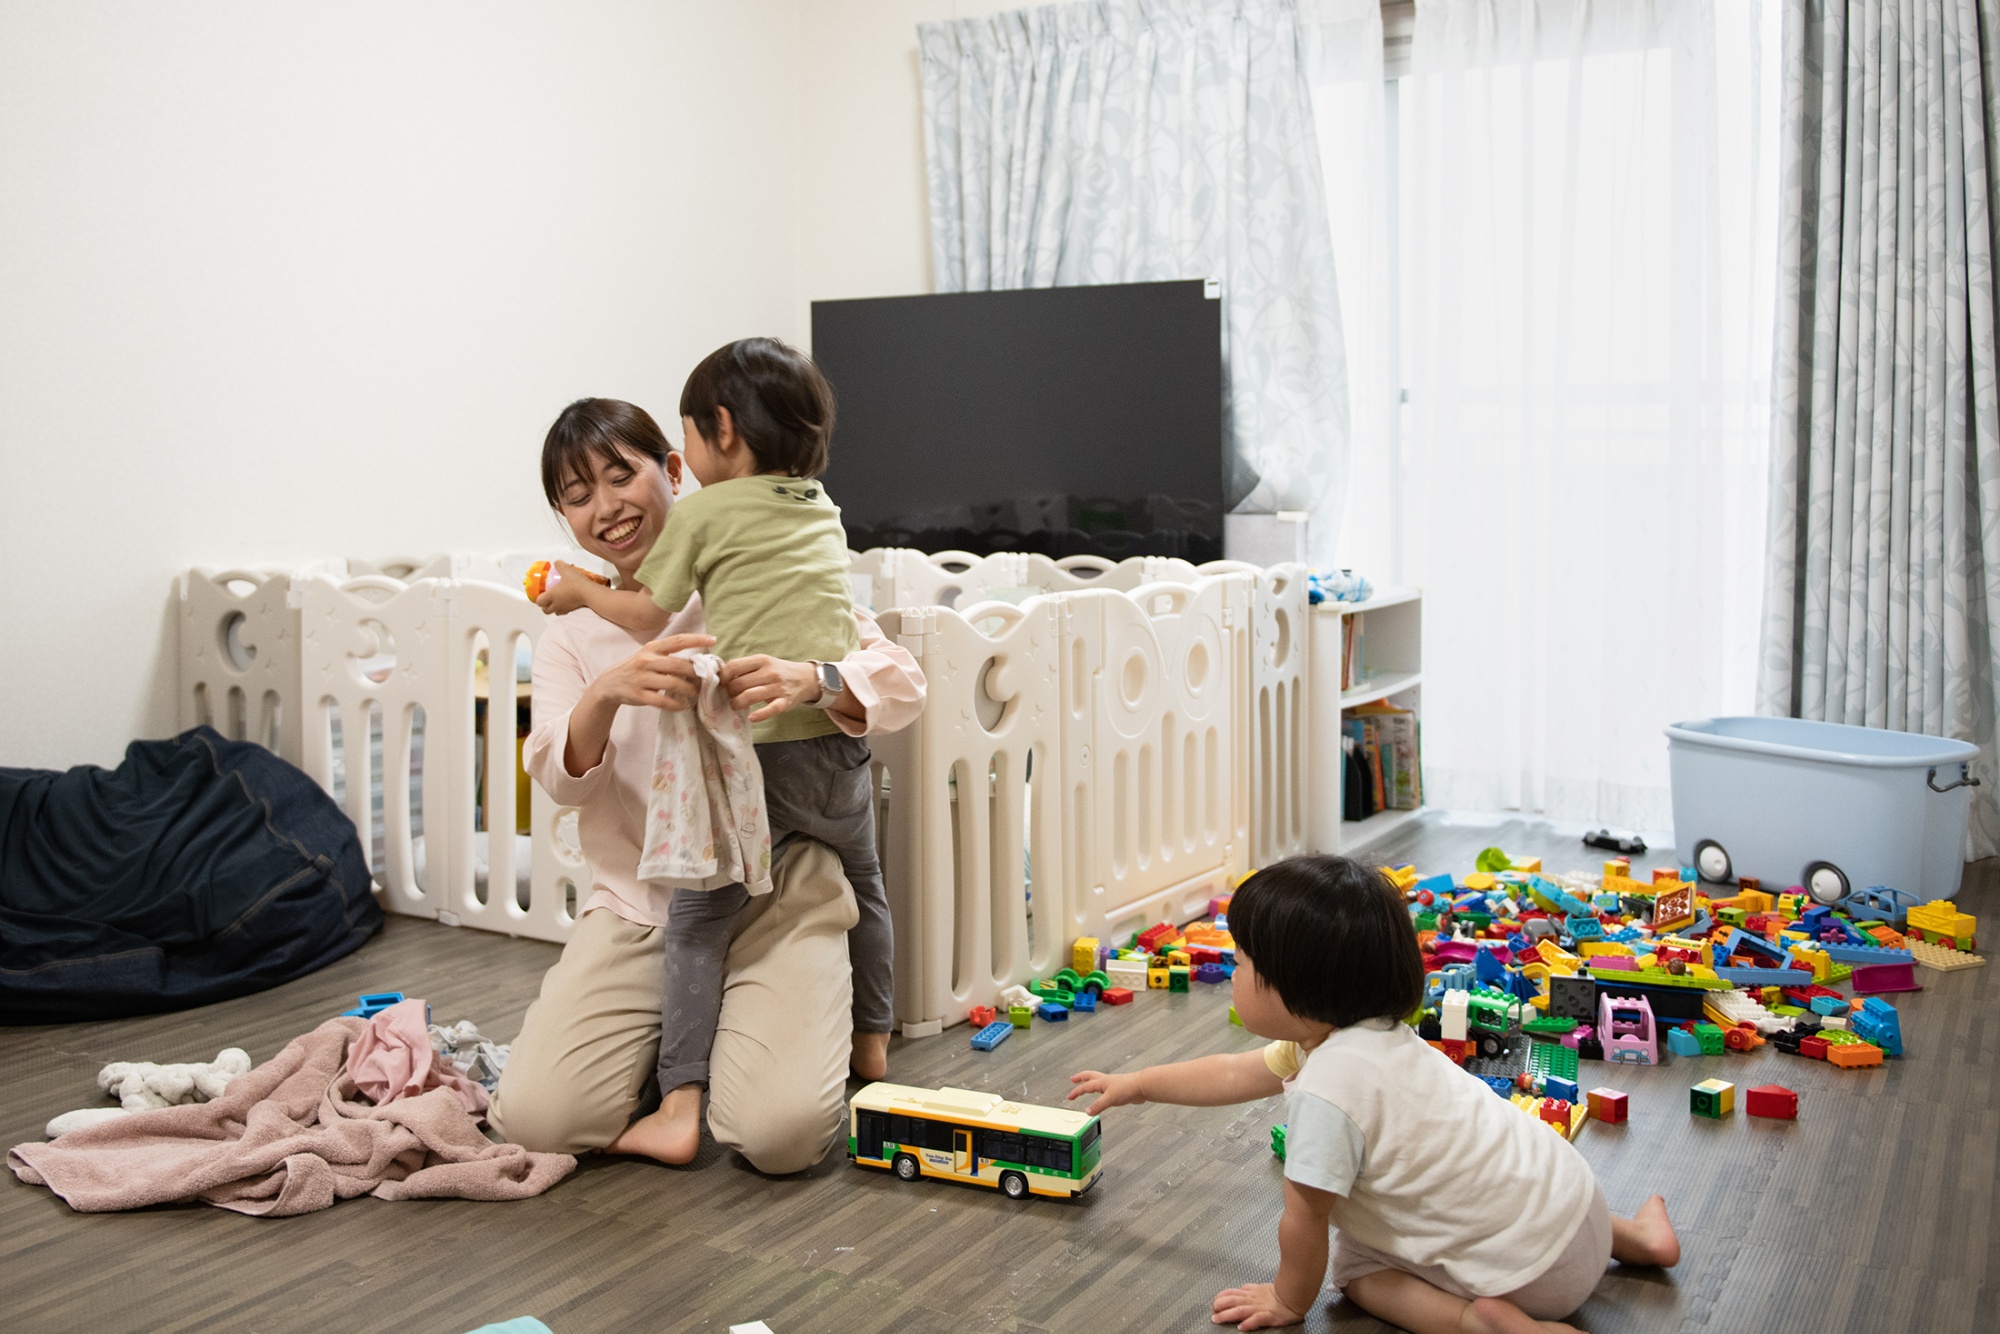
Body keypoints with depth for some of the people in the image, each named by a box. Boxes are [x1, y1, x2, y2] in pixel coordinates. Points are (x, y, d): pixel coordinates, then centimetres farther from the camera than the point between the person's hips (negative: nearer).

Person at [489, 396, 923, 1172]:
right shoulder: (570, 633, 11)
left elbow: (902, 684, -8)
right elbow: (560, 779, -5)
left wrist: (810, 681, -31)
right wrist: (606, 693, -28)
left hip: (775, 892, -3)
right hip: (638, 906, 3)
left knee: (782, 1130, -24)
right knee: (536, 1117, -16)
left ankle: (743, 1037, 12)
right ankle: (675, 1040, 14)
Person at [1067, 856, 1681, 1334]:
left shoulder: (1326, 1091, -28)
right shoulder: (1358, 1032, 1)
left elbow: (1304, 1220, -15)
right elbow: (1233, 1075, 16)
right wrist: (1134, 1085, 26)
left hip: (1537, 1267, -8)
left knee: (1356, 1269, 5)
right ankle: (1628, 1235, 31)